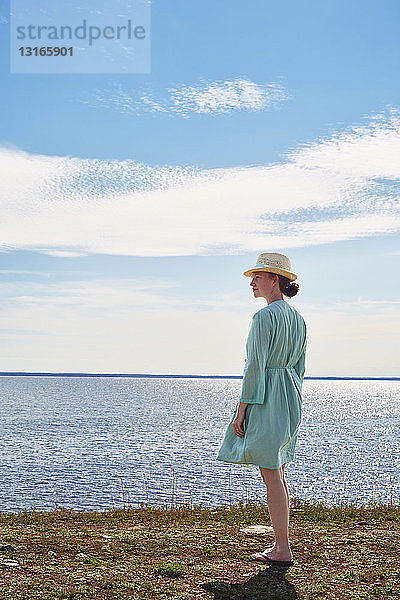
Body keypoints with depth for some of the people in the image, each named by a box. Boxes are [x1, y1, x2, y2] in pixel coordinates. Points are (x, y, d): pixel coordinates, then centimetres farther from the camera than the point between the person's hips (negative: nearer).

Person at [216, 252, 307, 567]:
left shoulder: (264, 317, -14)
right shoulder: (298, 318, 12)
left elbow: (256, 365, -18)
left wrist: (241, 408, -14)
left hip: (266, 399, -9)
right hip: (291, 399, 9)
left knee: (271, 475, -2)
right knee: (278, 474, 16)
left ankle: (283, 550, 3)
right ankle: (281, 544, 21)